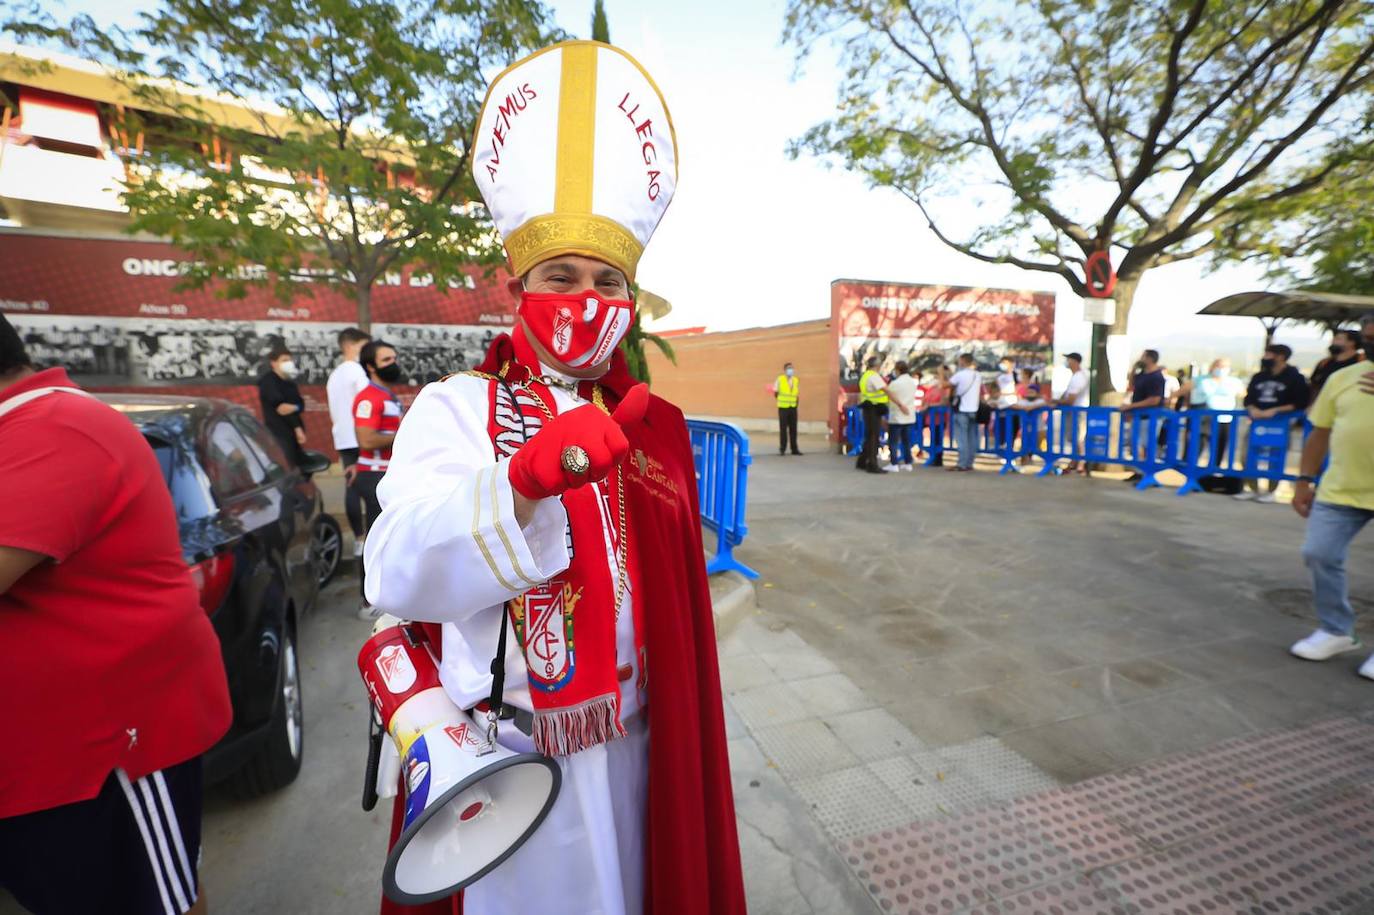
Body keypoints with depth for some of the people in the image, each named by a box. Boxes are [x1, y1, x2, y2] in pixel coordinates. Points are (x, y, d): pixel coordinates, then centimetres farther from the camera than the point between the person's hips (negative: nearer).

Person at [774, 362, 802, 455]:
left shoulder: (796, 380, 7)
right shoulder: (780, 379, -5)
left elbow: (797, 394, 15)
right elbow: (776, 392, 3)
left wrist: (796, 403, 5)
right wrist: (781, 401, 3)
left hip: (793, 408, 3)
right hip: (783, 408, -3)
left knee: (793, 429, 4)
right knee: (783, 428, 0)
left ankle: (794, 449, 10)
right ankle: (782, 448, 8)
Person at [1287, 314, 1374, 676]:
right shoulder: (1342, 378, 6)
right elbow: (1320, 433, 10)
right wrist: (1304, 480, 6)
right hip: (1340, 490, 3)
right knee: (1319, 554, 0)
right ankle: (1336, 632, 18)